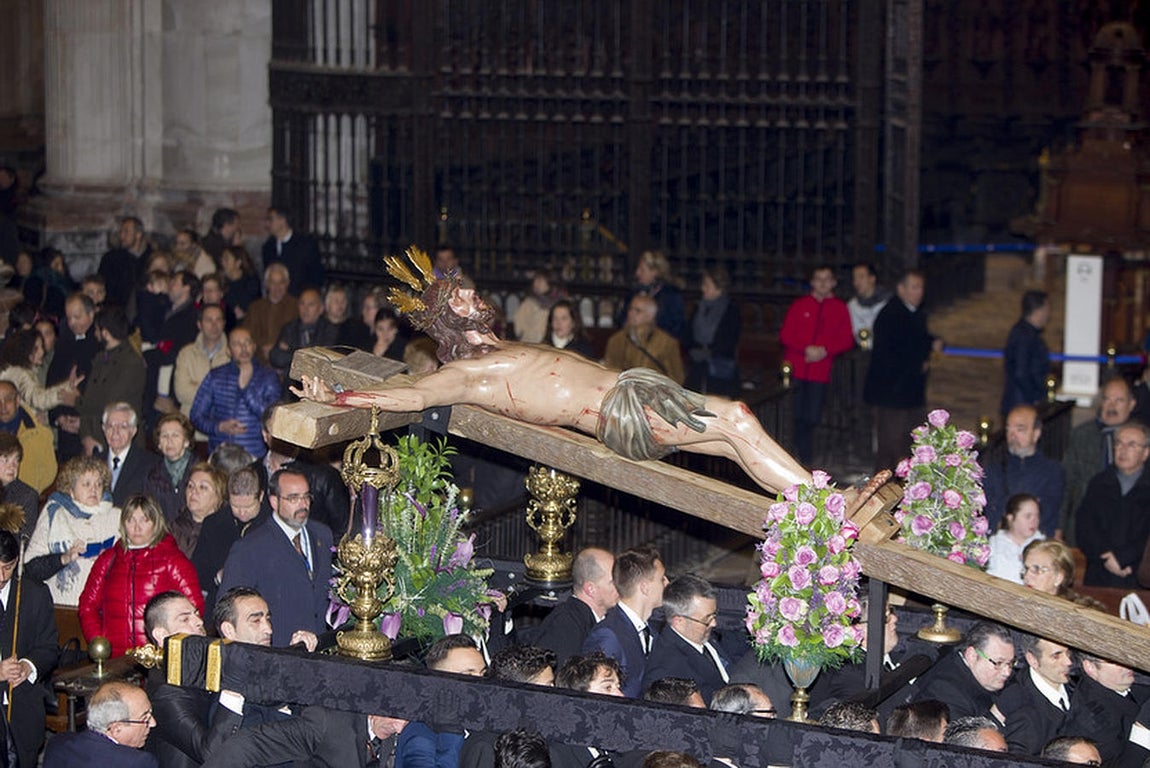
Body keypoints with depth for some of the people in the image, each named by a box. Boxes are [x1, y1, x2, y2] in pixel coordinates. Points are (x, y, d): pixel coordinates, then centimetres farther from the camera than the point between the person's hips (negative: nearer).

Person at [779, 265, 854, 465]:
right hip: (796, 370, 0)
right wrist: (805, 349, -12)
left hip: (820, 372, 0)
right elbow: (785, 336, 3)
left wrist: (825, 350, -11)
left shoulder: (839, 308, 9)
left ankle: (805, 459, 14)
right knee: (797, 416, -4)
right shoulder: (800, 305, 7)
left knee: (812, 418, -1)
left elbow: (846, 340, 5)